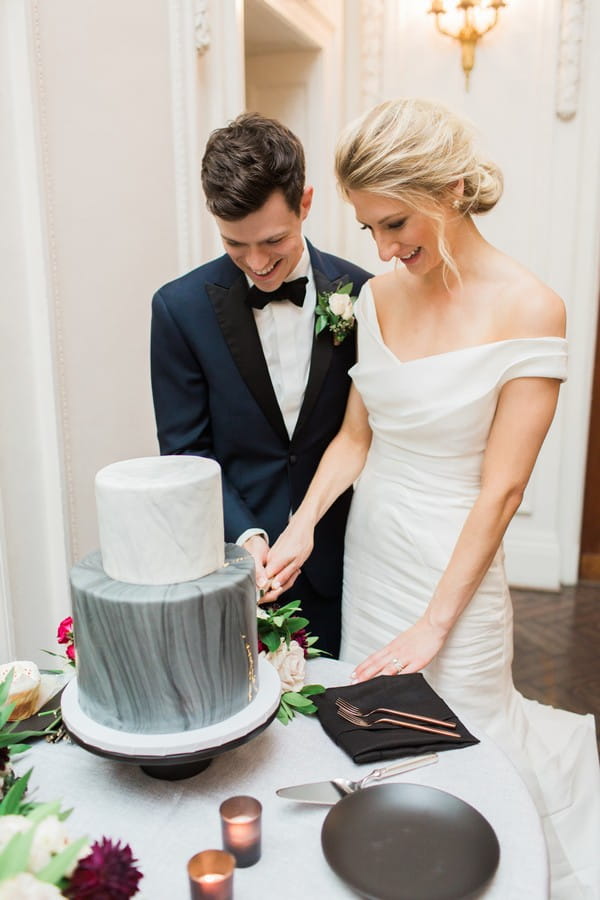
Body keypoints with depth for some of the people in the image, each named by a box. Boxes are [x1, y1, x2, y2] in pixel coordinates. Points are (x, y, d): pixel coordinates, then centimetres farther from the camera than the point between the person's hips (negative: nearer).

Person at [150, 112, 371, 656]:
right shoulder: (181, 307, -8)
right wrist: (244, 536, -18)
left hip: (339, 562, 1)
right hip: (235, 561, -1)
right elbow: (186, 448, -6)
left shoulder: (359, 294, -6)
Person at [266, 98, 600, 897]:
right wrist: (303, 525, -9)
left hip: (452, 564, -5)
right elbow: (355, 433, 6)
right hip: (367, 552, 6)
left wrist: (433, 626, -16)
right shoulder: (378, 297, 0)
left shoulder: (528, 309, -16)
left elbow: (501, 488, -17)